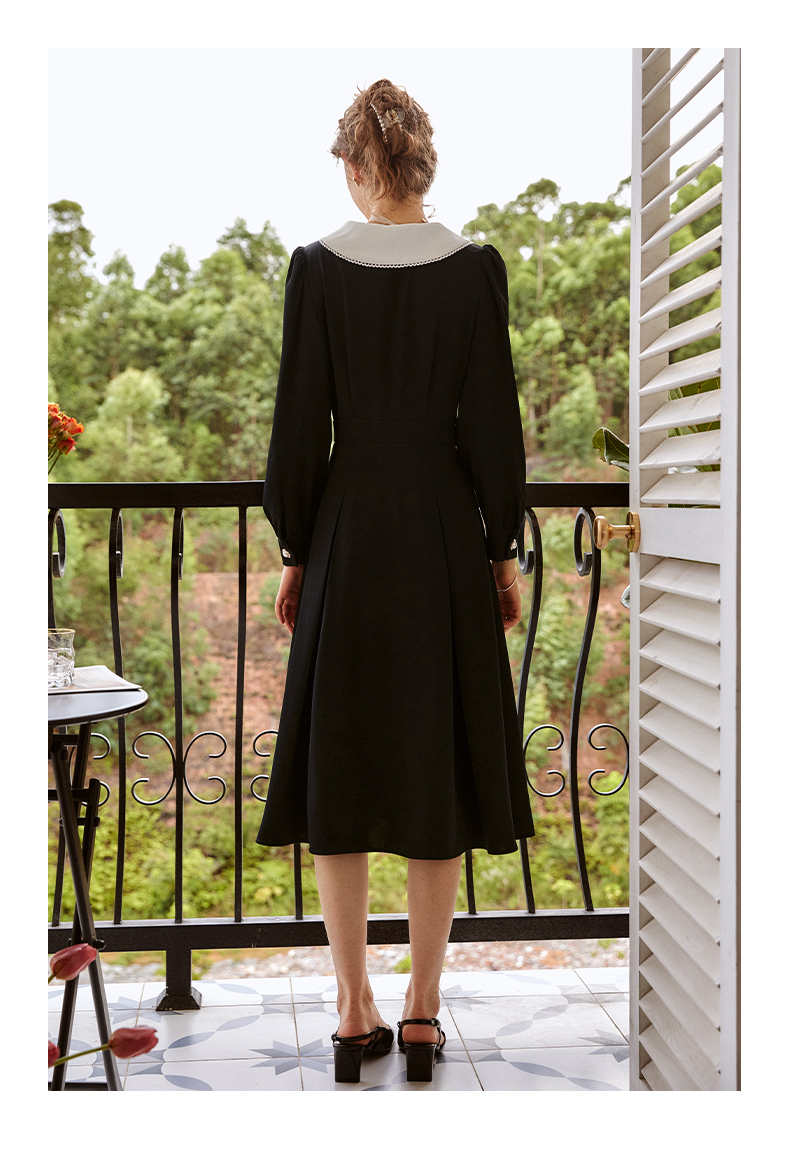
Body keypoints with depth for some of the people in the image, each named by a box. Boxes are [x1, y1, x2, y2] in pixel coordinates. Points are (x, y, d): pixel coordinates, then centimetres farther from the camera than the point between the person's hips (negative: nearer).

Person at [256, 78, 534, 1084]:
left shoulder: (316, 268, -3)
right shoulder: (476, 269, -3)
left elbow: (299, 424, -3)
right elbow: (494, 423, -3)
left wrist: (294, 552, 6)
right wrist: (503, 550, 6)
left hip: (348, 530, 0)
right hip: (447, 536, 0)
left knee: (339, 762, 10)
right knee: (439, 763, 8)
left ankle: (355, 1013, 16)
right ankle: (422, 1015, 15)